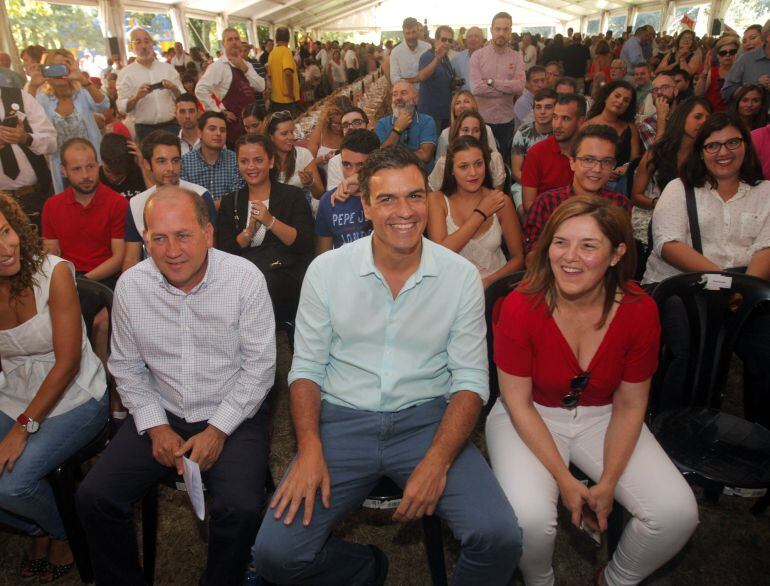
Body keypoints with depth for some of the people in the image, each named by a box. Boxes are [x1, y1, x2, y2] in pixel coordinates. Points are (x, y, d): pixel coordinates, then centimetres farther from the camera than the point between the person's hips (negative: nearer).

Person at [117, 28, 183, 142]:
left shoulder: (168, 68, 8)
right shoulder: (125, 73, 2)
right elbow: (122, 107, -2)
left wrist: (174, 88, -12)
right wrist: (136, 97, -19)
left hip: (171, 126, 2)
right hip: (145, 130, -2)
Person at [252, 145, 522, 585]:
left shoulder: (462, 276, -3)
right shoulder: (326, 270, -2)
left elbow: (470, 379, -2)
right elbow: (307, 367, 3)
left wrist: (437, 461, -17)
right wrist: (310, 449, -13)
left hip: (427, 420, 0)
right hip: (343, 420, 1)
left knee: (500, 538, -21)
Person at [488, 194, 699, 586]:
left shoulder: (639, 311, -14)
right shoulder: (520, 307, -23)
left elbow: (630, 405, -4)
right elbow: (518, 401, -14)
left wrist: (608, 484, -10)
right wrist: (565, 480, -16)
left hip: (601, 417, 3)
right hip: (530, 418, -3)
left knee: (678, 512, -13)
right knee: (528, 518, -27)